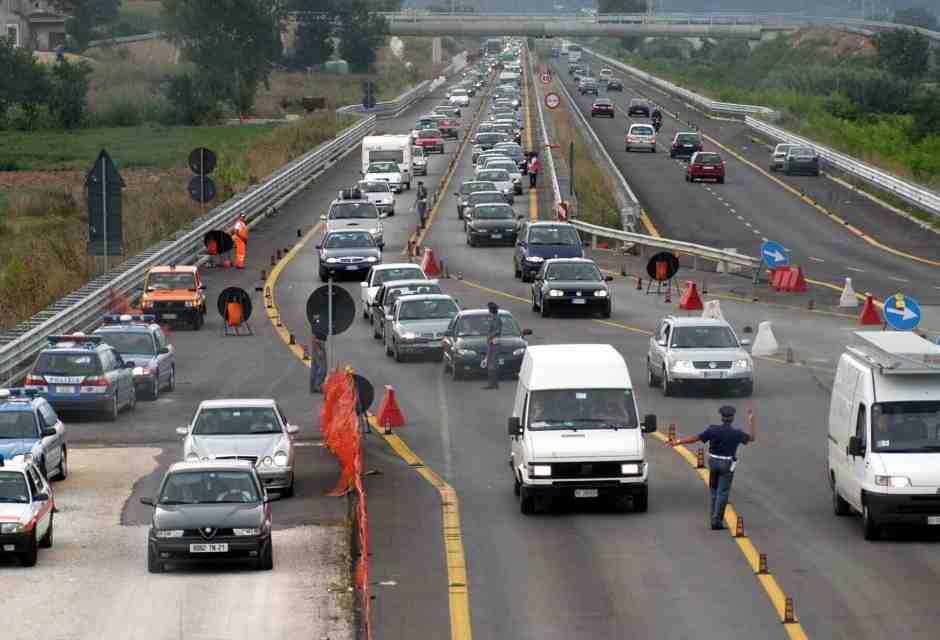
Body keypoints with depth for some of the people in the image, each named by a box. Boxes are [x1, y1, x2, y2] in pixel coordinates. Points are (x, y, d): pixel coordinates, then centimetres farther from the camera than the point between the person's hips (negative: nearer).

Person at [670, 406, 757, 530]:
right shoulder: (736, 433, -11)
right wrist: (751, 420, 8)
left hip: (713, 463, 3)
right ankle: (717, 522, -9)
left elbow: (695, 438, -5)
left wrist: (678, 442, 4)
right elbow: (752, 438, 5)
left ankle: (715, 518, 19)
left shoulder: (713, 430, -8)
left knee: (714, 491, 17)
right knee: (722, 493, -2)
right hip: (727, 465, -3)